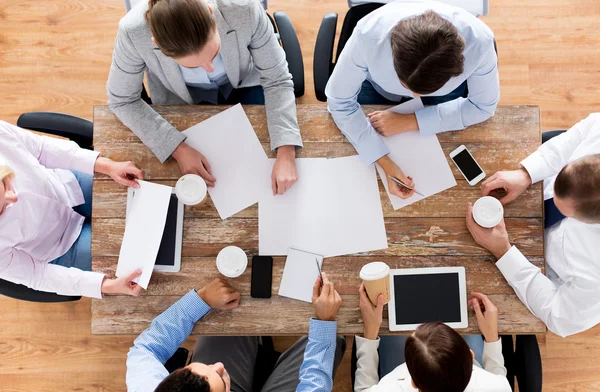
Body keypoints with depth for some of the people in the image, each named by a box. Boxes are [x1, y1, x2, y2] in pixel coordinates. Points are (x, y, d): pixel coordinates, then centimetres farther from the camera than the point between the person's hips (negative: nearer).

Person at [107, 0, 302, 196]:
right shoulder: (134, 31, -34)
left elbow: (277, 80, -22)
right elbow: (122, 100, -17)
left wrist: (286, 153, -33)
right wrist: (178, 148, -28)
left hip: (244, 84, 1)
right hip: (182, 99, 0)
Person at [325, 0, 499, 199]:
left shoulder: (479, 42, -40)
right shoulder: (369, 34, -43)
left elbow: (483, 106, -22)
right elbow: (339, 101, -30)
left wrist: (410, 122, -30)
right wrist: (385, 163, -38)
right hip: (377, 86, 0)